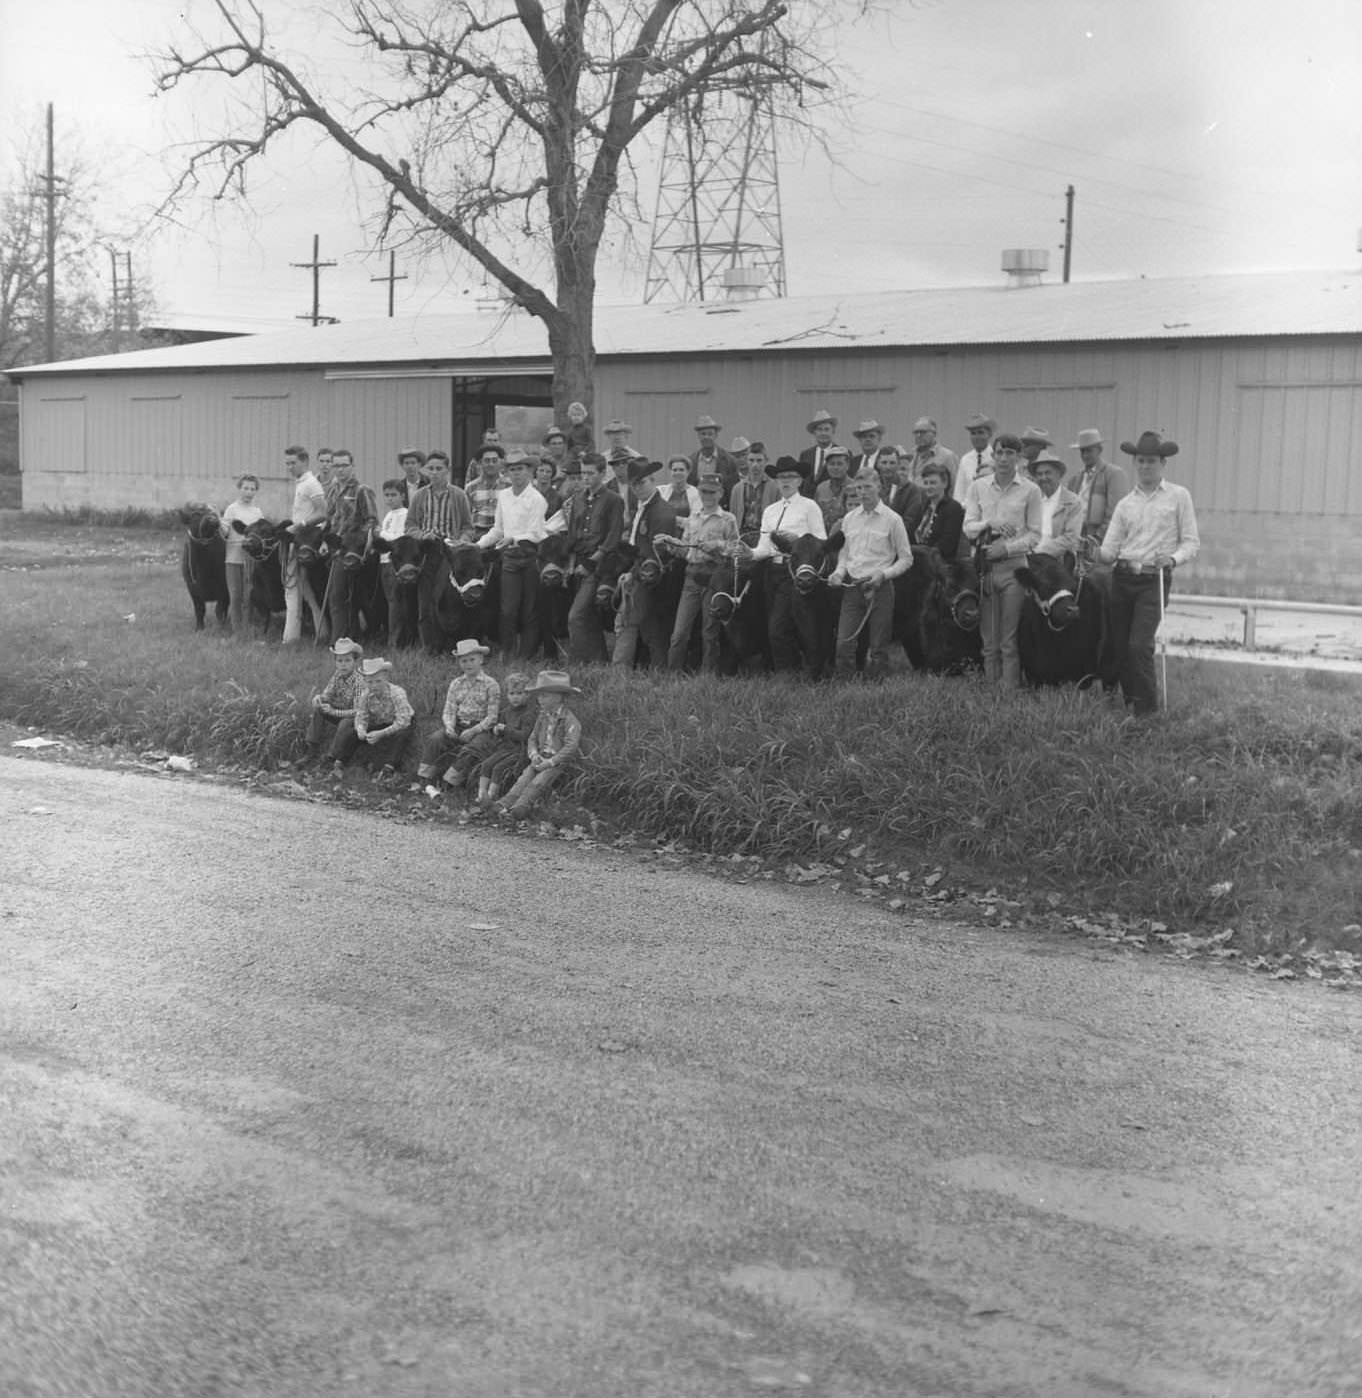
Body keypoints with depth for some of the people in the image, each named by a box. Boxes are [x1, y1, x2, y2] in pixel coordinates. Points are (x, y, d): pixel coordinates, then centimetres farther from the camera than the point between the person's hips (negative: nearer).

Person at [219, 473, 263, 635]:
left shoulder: (258, 511, 12)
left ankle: (250, 629, 7)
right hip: (234, 557, -2)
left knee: (249, 596, 1)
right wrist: (219, 524, -24)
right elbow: (225, 534, -6)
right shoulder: (232, 509, 2)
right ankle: (237, 630, 6)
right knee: (235, 596, 0)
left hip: (253, 558, 2)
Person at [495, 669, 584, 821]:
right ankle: (506, 804, -34)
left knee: (539, 781, -27)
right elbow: (533, 738, 17)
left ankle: (522, 806, -41)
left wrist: (550, 762, -22)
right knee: (525, 777, -18)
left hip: (560, 762, -6)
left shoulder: (570, 720, -10)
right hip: (542, 759, 6)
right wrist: (534, 755, -5)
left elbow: (571, 747, -17)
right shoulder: (543, 717, 15)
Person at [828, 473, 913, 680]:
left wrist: (883, 574, -13)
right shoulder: (849, 518, 12)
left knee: (878, 645, 1)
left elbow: (906, 559, 0)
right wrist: (839, 572, 1)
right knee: (844, 642, -4)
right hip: (852, 586, 3)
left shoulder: (892, 519, -1)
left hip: (879, 586, -3)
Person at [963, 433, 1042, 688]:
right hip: (985, 565, 2)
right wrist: (988, 525, -13)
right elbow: (968, 528, 6)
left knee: (1010, 640, -4)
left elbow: (1034, 534, 2)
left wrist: (1007, 547, -11)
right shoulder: (978, 487, 9)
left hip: (1014, 565, -2)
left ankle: (1011, 691, -2)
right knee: (989, 639, 4)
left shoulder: (1030, 490, 2)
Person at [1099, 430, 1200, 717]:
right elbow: (1109, 550, 8)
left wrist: (1173, 558, -16)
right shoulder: (1125, 504, 14)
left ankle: (1148, 710, -5)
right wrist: (1095, 553, -14)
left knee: (1139, 645, -17)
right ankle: (1129, 704, 19)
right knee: (1119, 647, 3)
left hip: (1155, 580, -4)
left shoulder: (1179, 496, 5)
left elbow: (1192, 543, 4)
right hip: (1123, 577, 4)